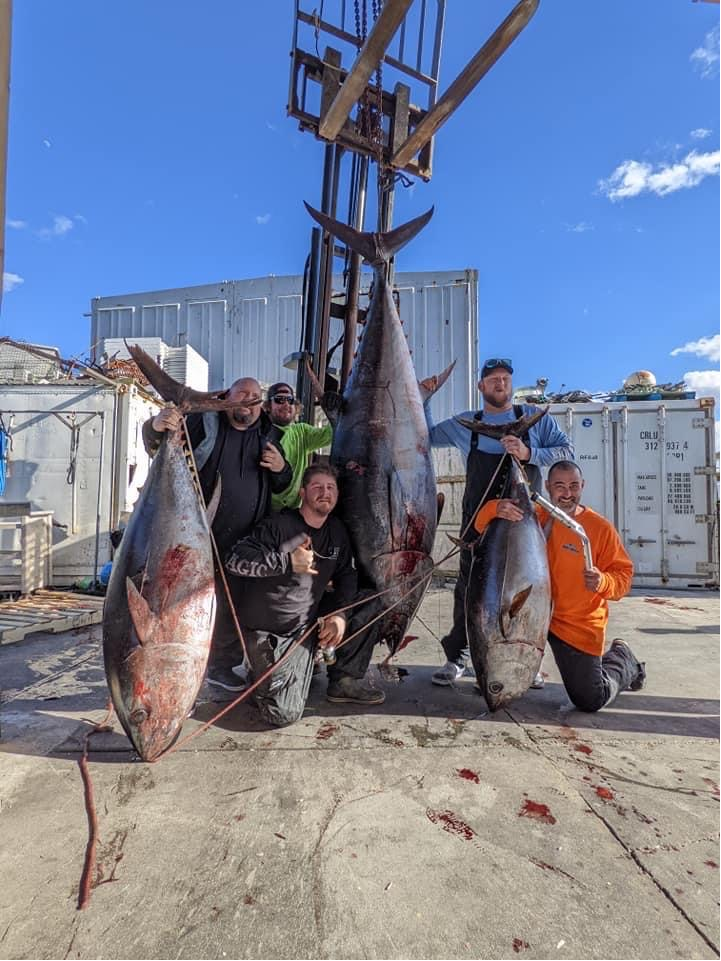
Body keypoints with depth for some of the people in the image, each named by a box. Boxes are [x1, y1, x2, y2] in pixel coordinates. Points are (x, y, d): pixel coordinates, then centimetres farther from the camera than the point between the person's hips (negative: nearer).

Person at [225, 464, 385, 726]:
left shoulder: (337, 530, 2)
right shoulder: (279, 525, -19)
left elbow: (347, 575, 7)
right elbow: (234, 559, -25)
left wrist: (341, 614, -10)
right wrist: (287, 562, -31)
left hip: (307, 622, 6)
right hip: (266, 629, -6)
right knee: (284, 713, -14)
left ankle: (346, 680, 7)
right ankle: (261, 674, 19)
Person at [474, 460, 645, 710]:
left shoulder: (601, 528, -10)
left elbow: (623, 575, -8)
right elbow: (482, 526, -6)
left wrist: (602, 582, -31)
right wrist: (495, 509, -30)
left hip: (579, 626, -3)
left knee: (590, 701, 0)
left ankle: (622, 659, 33)